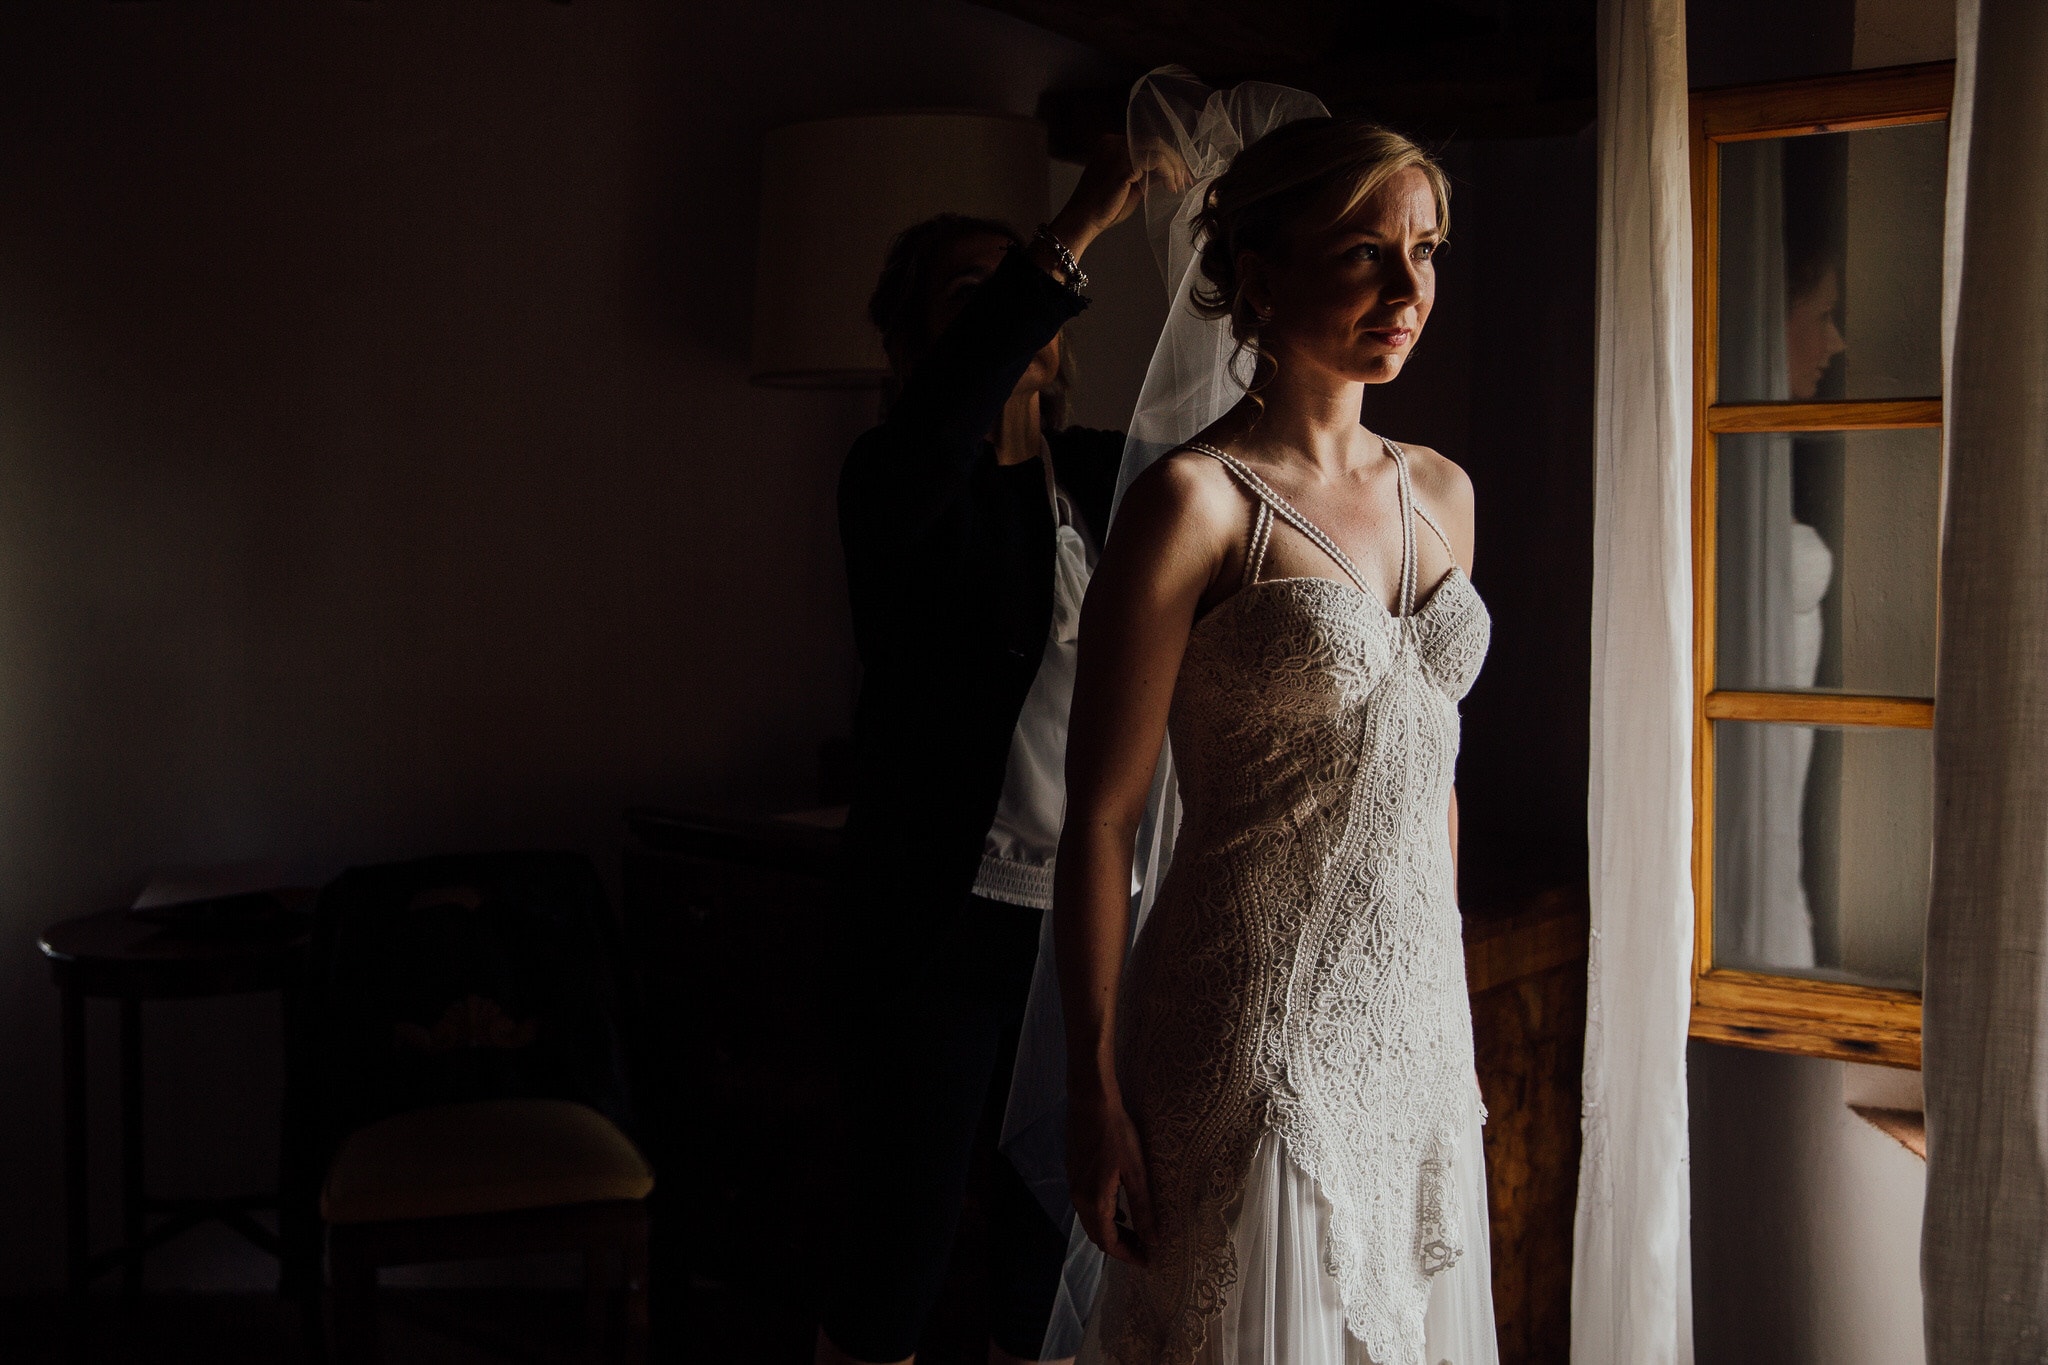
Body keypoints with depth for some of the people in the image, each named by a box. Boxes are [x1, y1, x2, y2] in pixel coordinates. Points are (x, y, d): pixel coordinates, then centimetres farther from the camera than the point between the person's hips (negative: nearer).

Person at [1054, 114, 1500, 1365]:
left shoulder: (1440, 492, 9)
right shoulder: (1196, 501, -12)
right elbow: (1102, 817, -12)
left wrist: (1447, 1005, 17)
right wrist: (1097, 1091, -12)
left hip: (1420, 1022, 7)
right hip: (1259, 1035, -6)